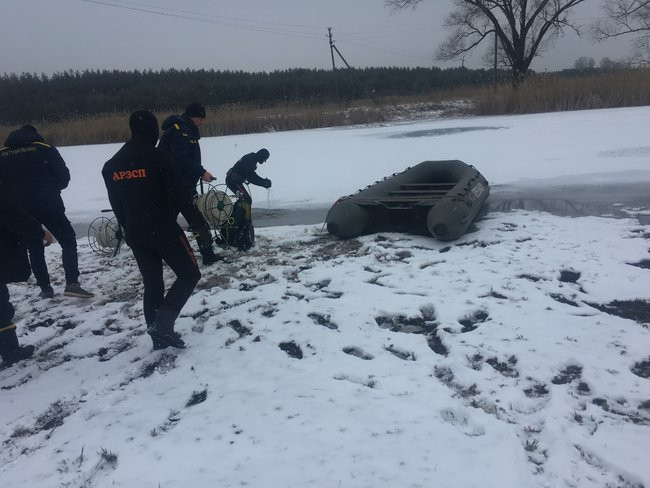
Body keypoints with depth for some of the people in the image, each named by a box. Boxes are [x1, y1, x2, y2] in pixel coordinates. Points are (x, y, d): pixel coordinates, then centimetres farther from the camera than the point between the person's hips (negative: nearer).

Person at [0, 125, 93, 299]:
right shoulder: (45, 149, -2)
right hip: (48, 206, -3)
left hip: (19, 211, 4)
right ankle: (72, 283, -9)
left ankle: (45, 288, 17)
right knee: (68, 241, 4)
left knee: (34, 249, 15)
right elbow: (63, 176, -4)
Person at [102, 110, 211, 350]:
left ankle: (160, 335, 18)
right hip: (165, 231, -6)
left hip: (135, 235, 6)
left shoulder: (112, 164, 7)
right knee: (189, 273, 7)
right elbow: (180, 195, -14)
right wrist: (200, 225, -8)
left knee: (152, 284, 14)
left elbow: (116, 205, 14)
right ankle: (163, 324, -6)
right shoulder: (158, 156, -12)